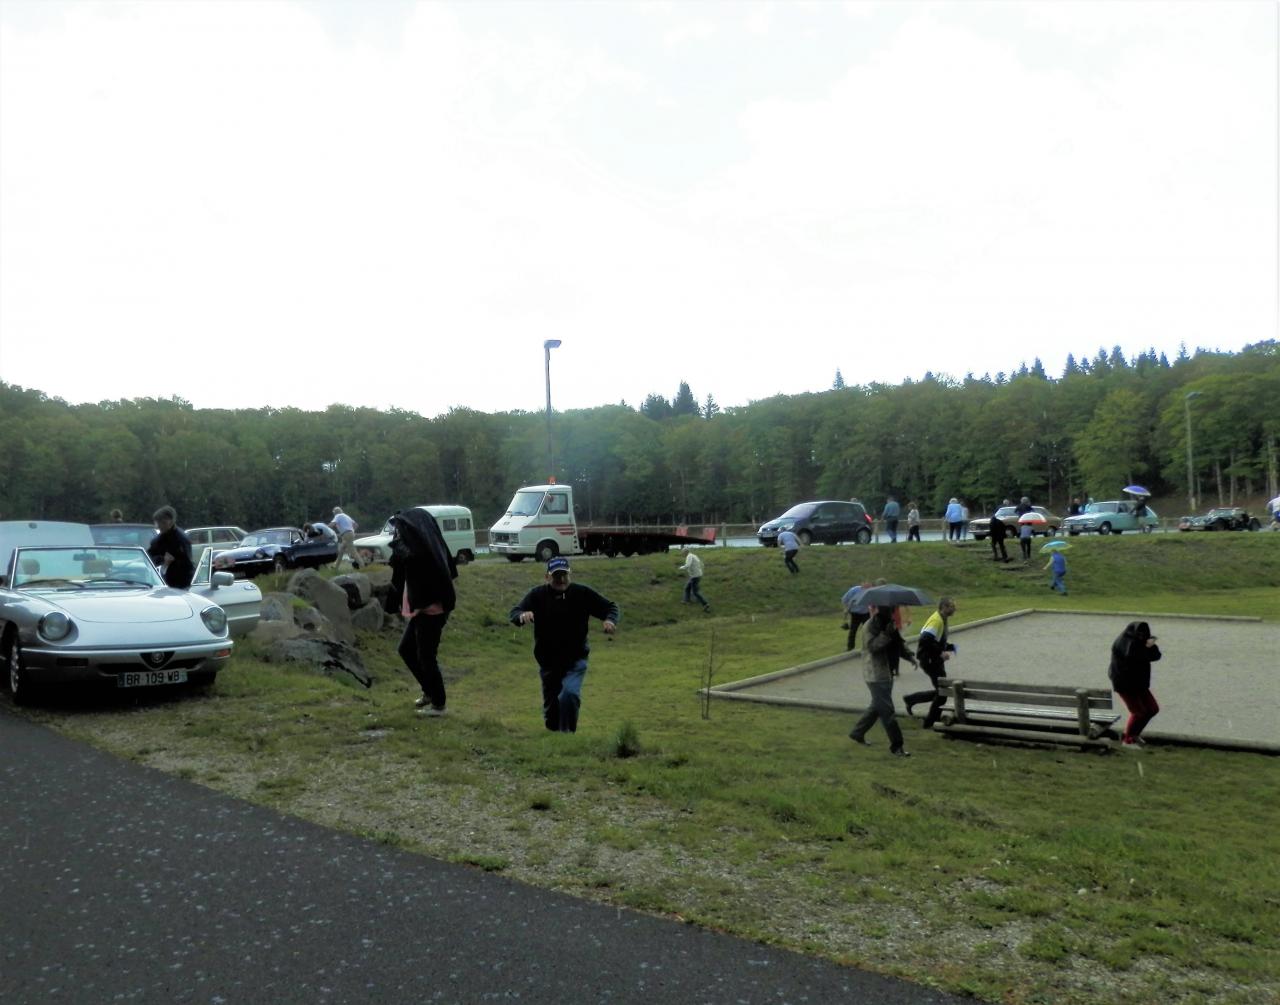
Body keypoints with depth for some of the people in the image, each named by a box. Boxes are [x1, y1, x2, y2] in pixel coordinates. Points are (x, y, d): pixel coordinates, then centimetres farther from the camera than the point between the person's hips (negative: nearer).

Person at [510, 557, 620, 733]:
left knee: (569, 695, -28)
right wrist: (522, 615, -40)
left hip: (575, 661, -2)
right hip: (548, 663, 2)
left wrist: (610, 620, -23)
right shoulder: (537, 595, -6)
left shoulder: (582, 593, -6)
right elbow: (514, 613, -15)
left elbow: (611, 607, 1)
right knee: (551, 709, 13)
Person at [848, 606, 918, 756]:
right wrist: (887, 634, -34)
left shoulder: (891, 624, 10)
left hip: (888, 673, 9)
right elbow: (871, 646, -26)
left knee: (878, 707, 18)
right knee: (886, 710, -6)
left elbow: (899, 644, 17)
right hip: (876, 674, -9)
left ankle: (857, 733, 33)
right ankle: (896, 746, 1)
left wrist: (909, 655, -1)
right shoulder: (871, 625, -15)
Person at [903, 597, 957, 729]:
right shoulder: (936, 620, -19)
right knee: (942, 692, -3)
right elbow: (925, 641, -29)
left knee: (941, 691, 15)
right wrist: (940, 653, -25)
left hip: (936, 660, 10)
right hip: (929, 660, -10)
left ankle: (910, 699, 26)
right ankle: (930, 722, 9)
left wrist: (949, 647, 6)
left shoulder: (943, 620, 12)